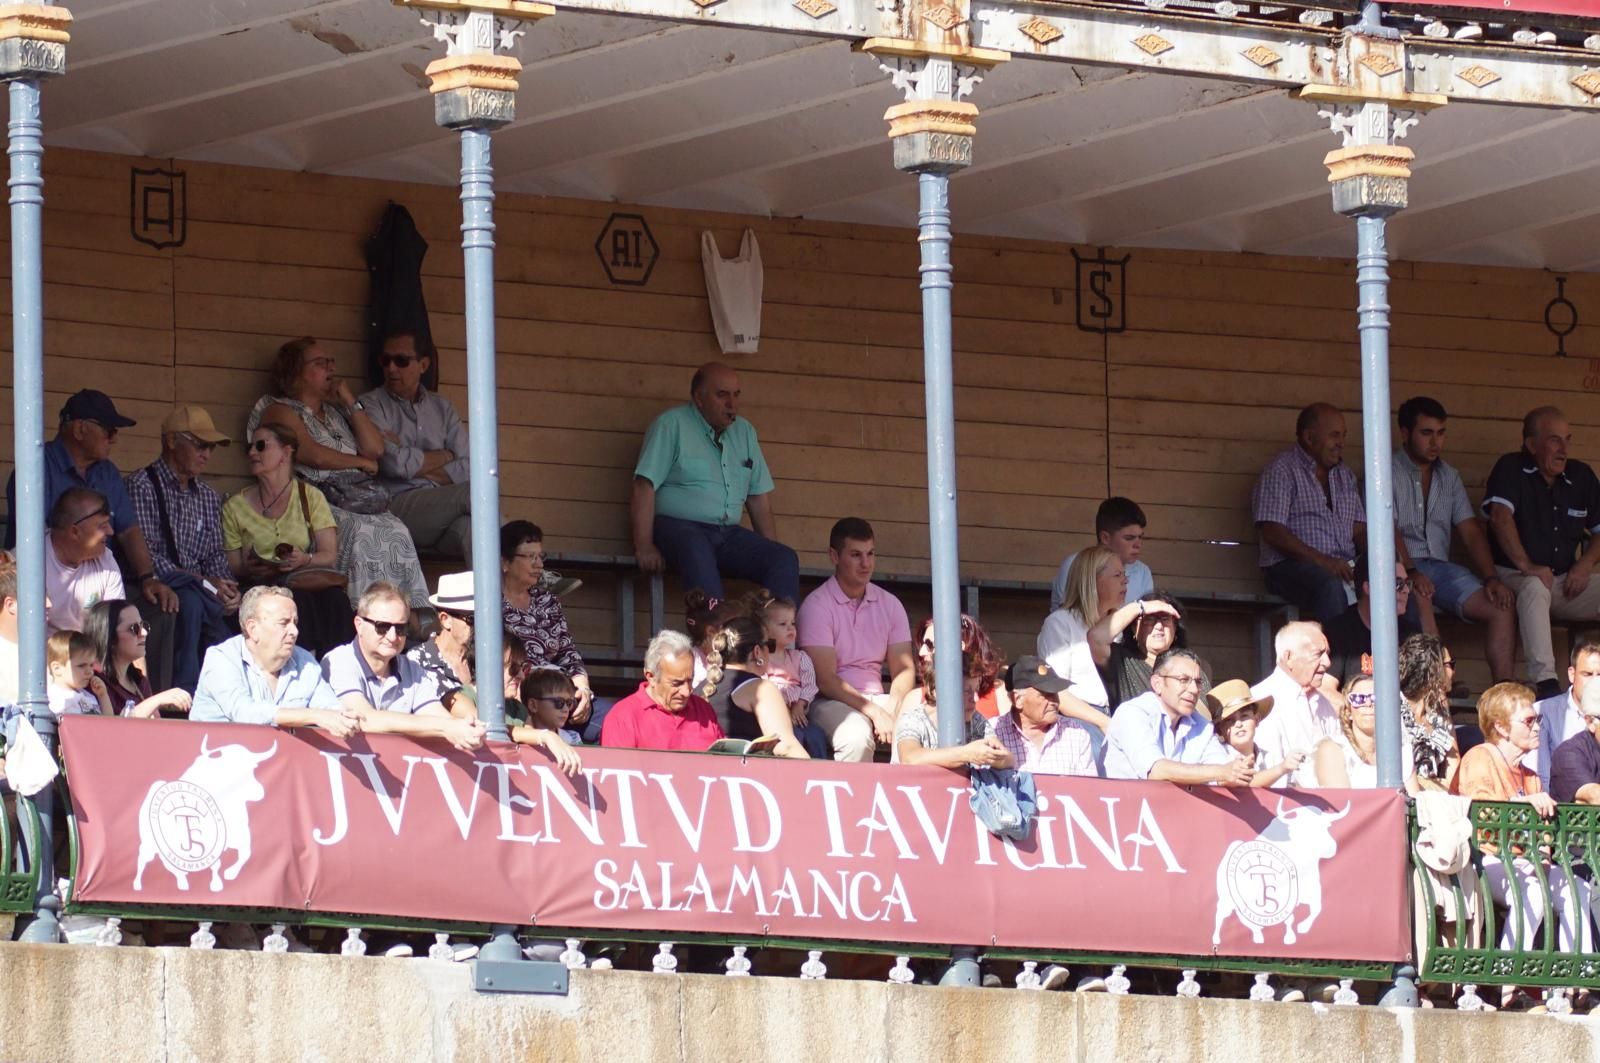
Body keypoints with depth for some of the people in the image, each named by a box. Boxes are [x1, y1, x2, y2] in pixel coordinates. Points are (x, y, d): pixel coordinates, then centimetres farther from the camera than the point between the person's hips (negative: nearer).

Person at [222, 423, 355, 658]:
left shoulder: (311, 497, 14)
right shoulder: (235, 507, 13)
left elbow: (329, 555, 5)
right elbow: (230, 566, 8)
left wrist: (304, 559, -17)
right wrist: (248, 569, -15)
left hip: (309, 581, 1)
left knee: (335, 599, -34)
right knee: (298, 601, -36)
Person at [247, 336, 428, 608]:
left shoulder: (336, 412, 27)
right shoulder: (280, 412, 6)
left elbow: (375, 449, 16)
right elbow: (313, 455, -9)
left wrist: (351, 403, 13)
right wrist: (362, 462, 2)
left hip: (358, 501, 6)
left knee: (396, 532, -23)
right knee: (359, 533, -34)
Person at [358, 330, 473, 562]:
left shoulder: (441, 408, 22)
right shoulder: (371, 405, 9)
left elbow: (469, 468, 7)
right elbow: (395, 463, -8)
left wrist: (418, 467, -3)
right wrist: (444, 456, 7)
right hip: (397, 506, -3)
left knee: (467, 525, -34)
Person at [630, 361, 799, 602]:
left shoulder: (744, 431, 19)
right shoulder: (671, 425, 0)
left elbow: (759, 499, 19)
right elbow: (644, 488, -8)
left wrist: (771, 550, 7)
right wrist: (644, 547, -18)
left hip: (727, 534, 6)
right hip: (677, 527, -6)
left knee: (785, 560, -17)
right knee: (697, 550, -40)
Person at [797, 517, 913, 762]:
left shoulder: (890, 605, 11)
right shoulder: (817, 605, -5)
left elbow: (903, 669, 8)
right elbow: (825, 679, -11)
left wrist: (895, 712, -14)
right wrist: (875, 714, -20)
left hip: (876, 700, 4)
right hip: (830, 702, -4)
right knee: (857, 735, -37)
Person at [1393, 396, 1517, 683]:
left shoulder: (1449, 476, 20)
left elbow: (1470, 531, 13)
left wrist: (1490, 578, -3)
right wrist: (1410, 573, -29)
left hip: (1440, 566, 6)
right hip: (1401, 570, -6)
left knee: (1502, 607, -15)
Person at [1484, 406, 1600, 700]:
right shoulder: (1511, 469, -3)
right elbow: (1500, 516, -20)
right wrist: (1525, 565, -30)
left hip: (1566, 582, 6)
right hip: (1515, 576, -6)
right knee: (1536, 587, -39)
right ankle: (1545, 683, -49)